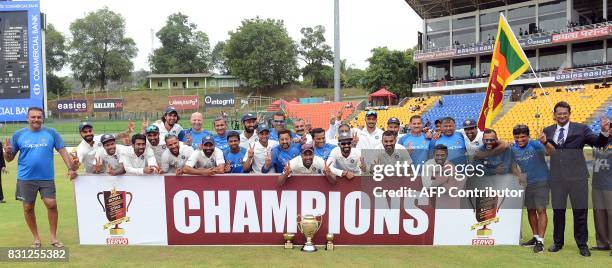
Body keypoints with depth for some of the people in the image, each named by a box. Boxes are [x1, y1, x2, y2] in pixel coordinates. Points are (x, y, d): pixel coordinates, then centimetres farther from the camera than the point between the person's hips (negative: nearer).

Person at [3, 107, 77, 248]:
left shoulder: (51, 133, 1)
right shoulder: (18, 135, 2)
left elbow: (63, 151, 1)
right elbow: (9, 158, 7)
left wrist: (71, 168, -8)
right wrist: (7, 152, -16)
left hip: (47, 178, -1)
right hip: (26, 178, 1)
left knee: (51, 204, -4)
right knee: (28, 208, 8)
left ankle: (53, 237, 11)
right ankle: (36, 238, 24)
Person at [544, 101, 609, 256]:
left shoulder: (581, 129, 2)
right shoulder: (548, 131, 9)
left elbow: (598, 143, -3)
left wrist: (604, 132, -23)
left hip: (577, 177, -2)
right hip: (557, 178, 2)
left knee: (580, 212, 5)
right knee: (558, 211, 11)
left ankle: (582, 245, 18)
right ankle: (558, 242, 25)